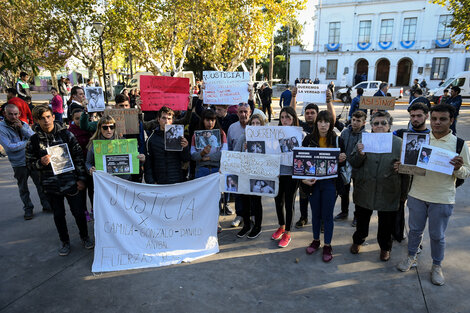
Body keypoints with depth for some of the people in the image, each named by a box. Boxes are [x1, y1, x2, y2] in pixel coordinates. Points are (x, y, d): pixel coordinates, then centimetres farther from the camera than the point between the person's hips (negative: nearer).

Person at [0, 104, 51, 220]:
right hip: (19, 164, -2)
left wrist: (22, 128, -17)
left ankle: (46, 205, 25)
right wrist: (27, 142, -11)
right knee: (23, 188, 12)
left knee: (41, 184, 11)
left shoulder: (24, 124, 3)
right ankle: (28, 209, 27)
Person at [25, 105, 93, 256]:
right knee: (58, 215, 13)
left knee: (79, 212, 6)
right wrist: (41, 163, -16)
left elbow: (78, 157, -1)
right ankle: (65, 242, 33)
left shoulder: (66, 134, -3)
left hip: (70, 182, -1)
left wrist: (81, 178, -4)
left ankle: (85, 237, 30)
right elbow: (30, 163, 7)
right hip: (51, 185, 1)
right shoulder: (34, 140, 0)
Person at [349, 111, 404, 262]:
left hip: (388, 192, -1)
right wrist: (360, 154, -21)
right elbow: (353, 163, -1)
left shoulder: (398, 143, -3)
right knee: (362, 219, 19)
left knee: (386, 223, 14)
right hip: (364, 190, 1)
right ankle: (358, 240, 43)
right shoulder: (363, 140, 0)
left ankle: (385, 247, 38)